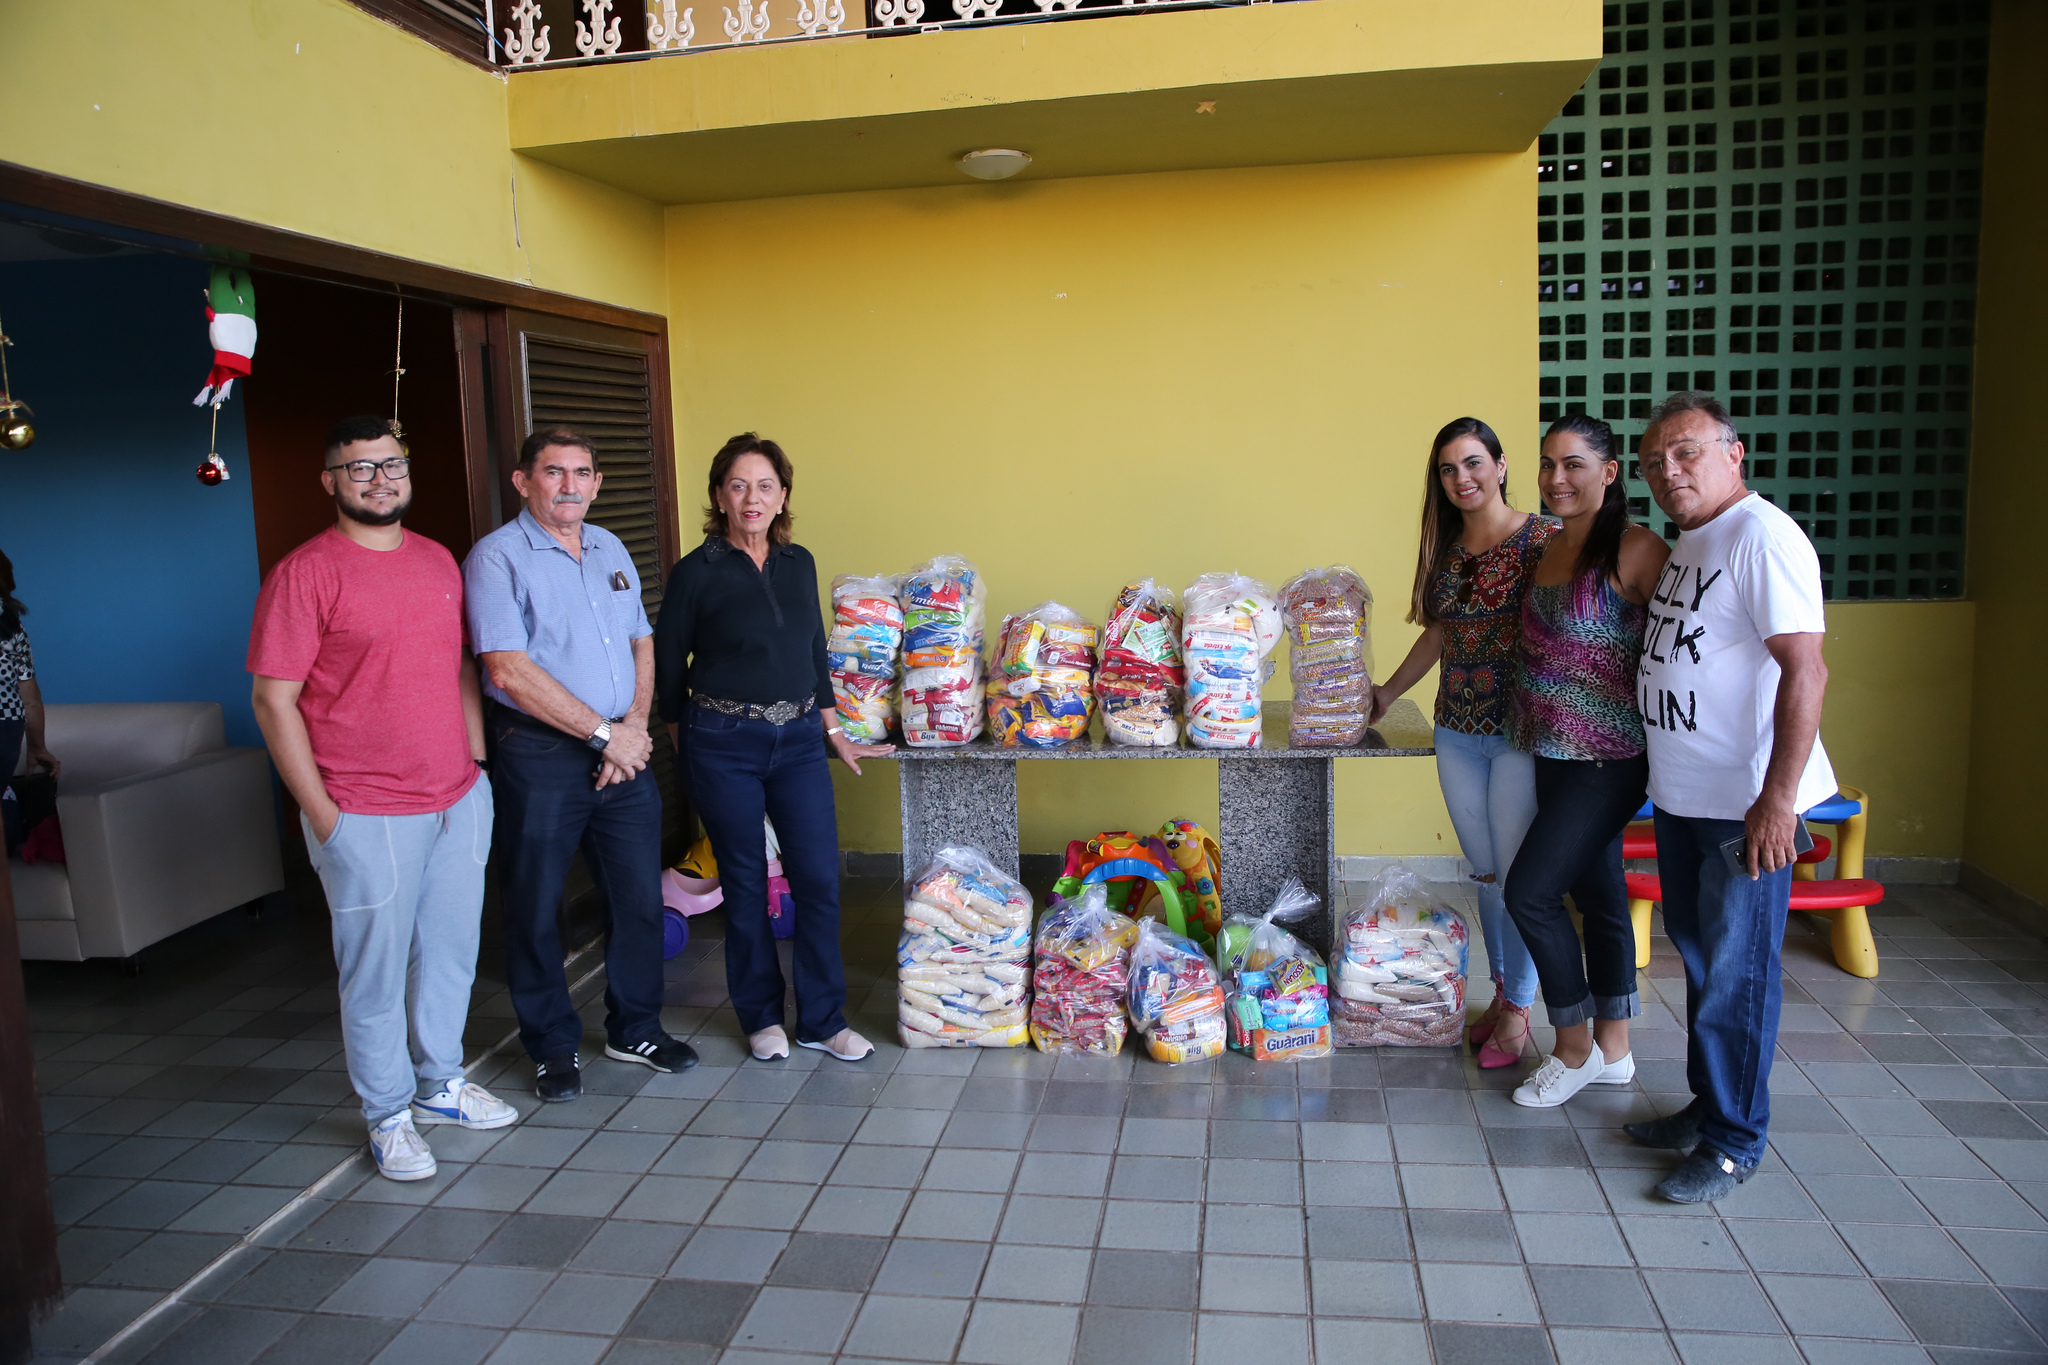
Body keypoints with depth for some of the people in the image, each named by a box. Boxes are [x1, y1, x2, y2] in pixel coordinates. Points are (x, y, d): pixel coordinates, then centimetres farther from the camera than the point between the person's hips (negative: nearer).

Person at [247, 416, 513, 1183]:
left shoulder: (438, 562, 10)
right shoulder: (305, 573, -10)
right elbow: (273, 698, -11)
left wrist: (478, 758, 11)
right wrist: (321, 811, -13)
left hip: (459, 801, 6)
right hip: (367, 816, -6)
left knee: (451, 951, 16)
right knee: (376, 971, 6)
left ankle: (440, 1085, 34)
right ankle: (388, 1116, 23)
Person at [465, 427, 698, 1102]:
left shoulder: (611, 550, 13)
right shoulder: (497, 557, -8)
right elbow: (510, 671, -16)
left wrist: (635, 727, -2)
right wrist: (605, 734, -14)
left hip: (623, 753, 6)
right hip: (540, 759, -5)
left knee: (641, 898, 11)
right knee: (535, 910, 6)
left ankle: (635, 1028, 29)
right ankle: (553, 1046, 24)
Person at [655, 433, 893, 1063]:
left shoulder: (799, 563, 8)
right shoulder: (697, 572, -6)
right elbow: (668, 665, 1)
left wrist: (834, 734, 17)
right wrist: (689, 751, 5)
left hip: (798, 739, 4)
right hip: (724, 745, -4)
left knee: (819, 878, 1)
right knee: (746, 883, 6)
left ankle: (822, 1019, 16)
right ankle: (761, 1016, 24)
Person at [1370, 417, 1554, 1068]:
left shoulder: (1544, 540, -8)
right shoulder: (1446, 549, 10)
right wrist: (1387, 692, 26)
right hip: (1457, 732, 6)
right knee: (1485, 870, 14)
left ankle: (1518, 1007, 17)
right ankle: (1501, 988, 28)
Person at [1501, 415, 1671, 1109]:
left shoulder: (1635, 550, -15)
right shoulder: (1548, 549, 10)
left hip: (1611, 758, -8)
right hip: (1556, 754, 8)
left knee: (1529, 891, -8)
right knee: (1598, 894, 15)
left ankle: (1574, 1050, 11)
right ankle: (1613, 1051, 27)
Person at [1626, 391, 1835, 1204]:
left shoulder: (1762, 536, -16)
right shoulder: (1687, 543, 13)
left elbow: (1805, 670, -22)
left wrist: (1777, 797, -25)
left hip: (1744, 805, -9)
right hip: (1682, 797, 9)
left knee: (1734, 973, 1)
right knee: (1697, 957, 18)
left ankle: (1734, 1143, 15)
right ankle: (1707, 1106, 33)